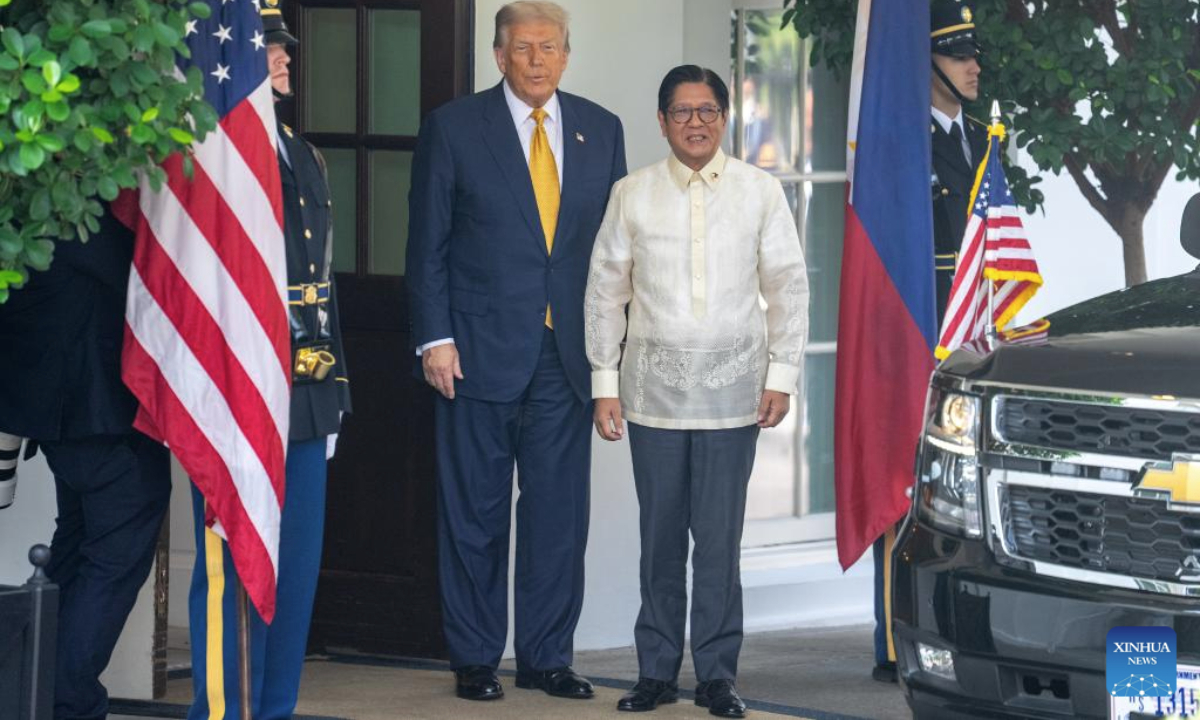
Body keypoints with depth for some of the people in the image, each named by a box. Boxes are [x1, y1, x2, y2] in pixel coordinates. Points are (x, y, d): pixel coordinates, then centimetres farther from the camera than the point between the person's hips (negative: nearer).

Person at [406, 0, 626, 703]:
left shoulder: (600, 130, 9)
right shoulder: (454, 128, 0)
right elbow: (428, 242, -1)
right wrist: (435, 339, -8)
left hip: (569, 354, 3)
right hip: (481, 349, -3)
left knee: (560, 512, 5)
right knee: (475, 513, 4)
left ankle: (547, 656, 14)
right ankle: (474, 659, 13)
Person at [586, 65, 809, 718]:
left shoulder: (760, 192, 3)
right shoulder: (632, 195, 5)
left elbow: (788, 288, 7)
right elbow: (605, 292, 9)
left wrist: (781, 375, 1)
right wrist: (604, 383, 4)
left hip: (731, 387, -1)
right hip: (654, 384, 1)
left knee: (719, 538, -2)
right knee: (660, 536, 4)